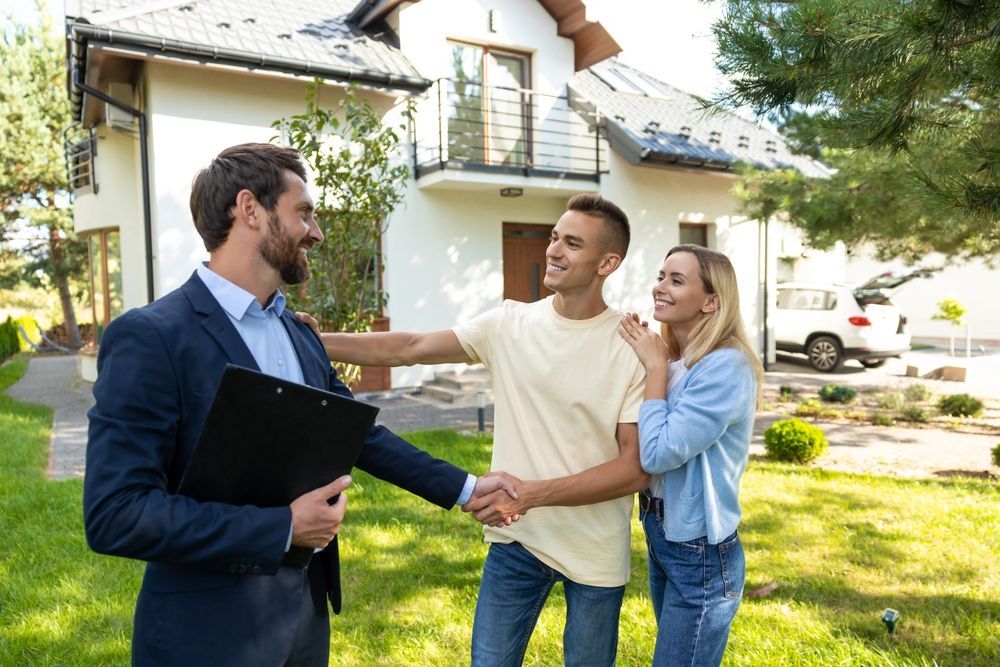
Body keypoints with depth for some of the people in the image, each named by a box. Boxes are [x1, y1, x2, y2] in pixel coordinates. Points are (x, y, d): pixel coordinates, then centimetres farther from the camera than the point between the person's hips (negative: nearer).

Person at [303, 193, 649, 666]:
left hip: (595, 552, -1)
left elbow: (636, 469, -15)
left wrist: (532, 493, -25)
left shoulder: (633, 348, -14)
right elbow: (406, 349, -7)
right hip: (516, 540, 2)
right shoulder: (509, 324, -5)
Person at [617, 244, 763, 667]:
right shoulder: (669, 356, 1)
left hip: (700, 553, -8)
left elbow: (657, 453, -29)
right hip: (660, 536, 8)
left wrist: (655, 366, -21)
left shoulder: (726, 367, -24)